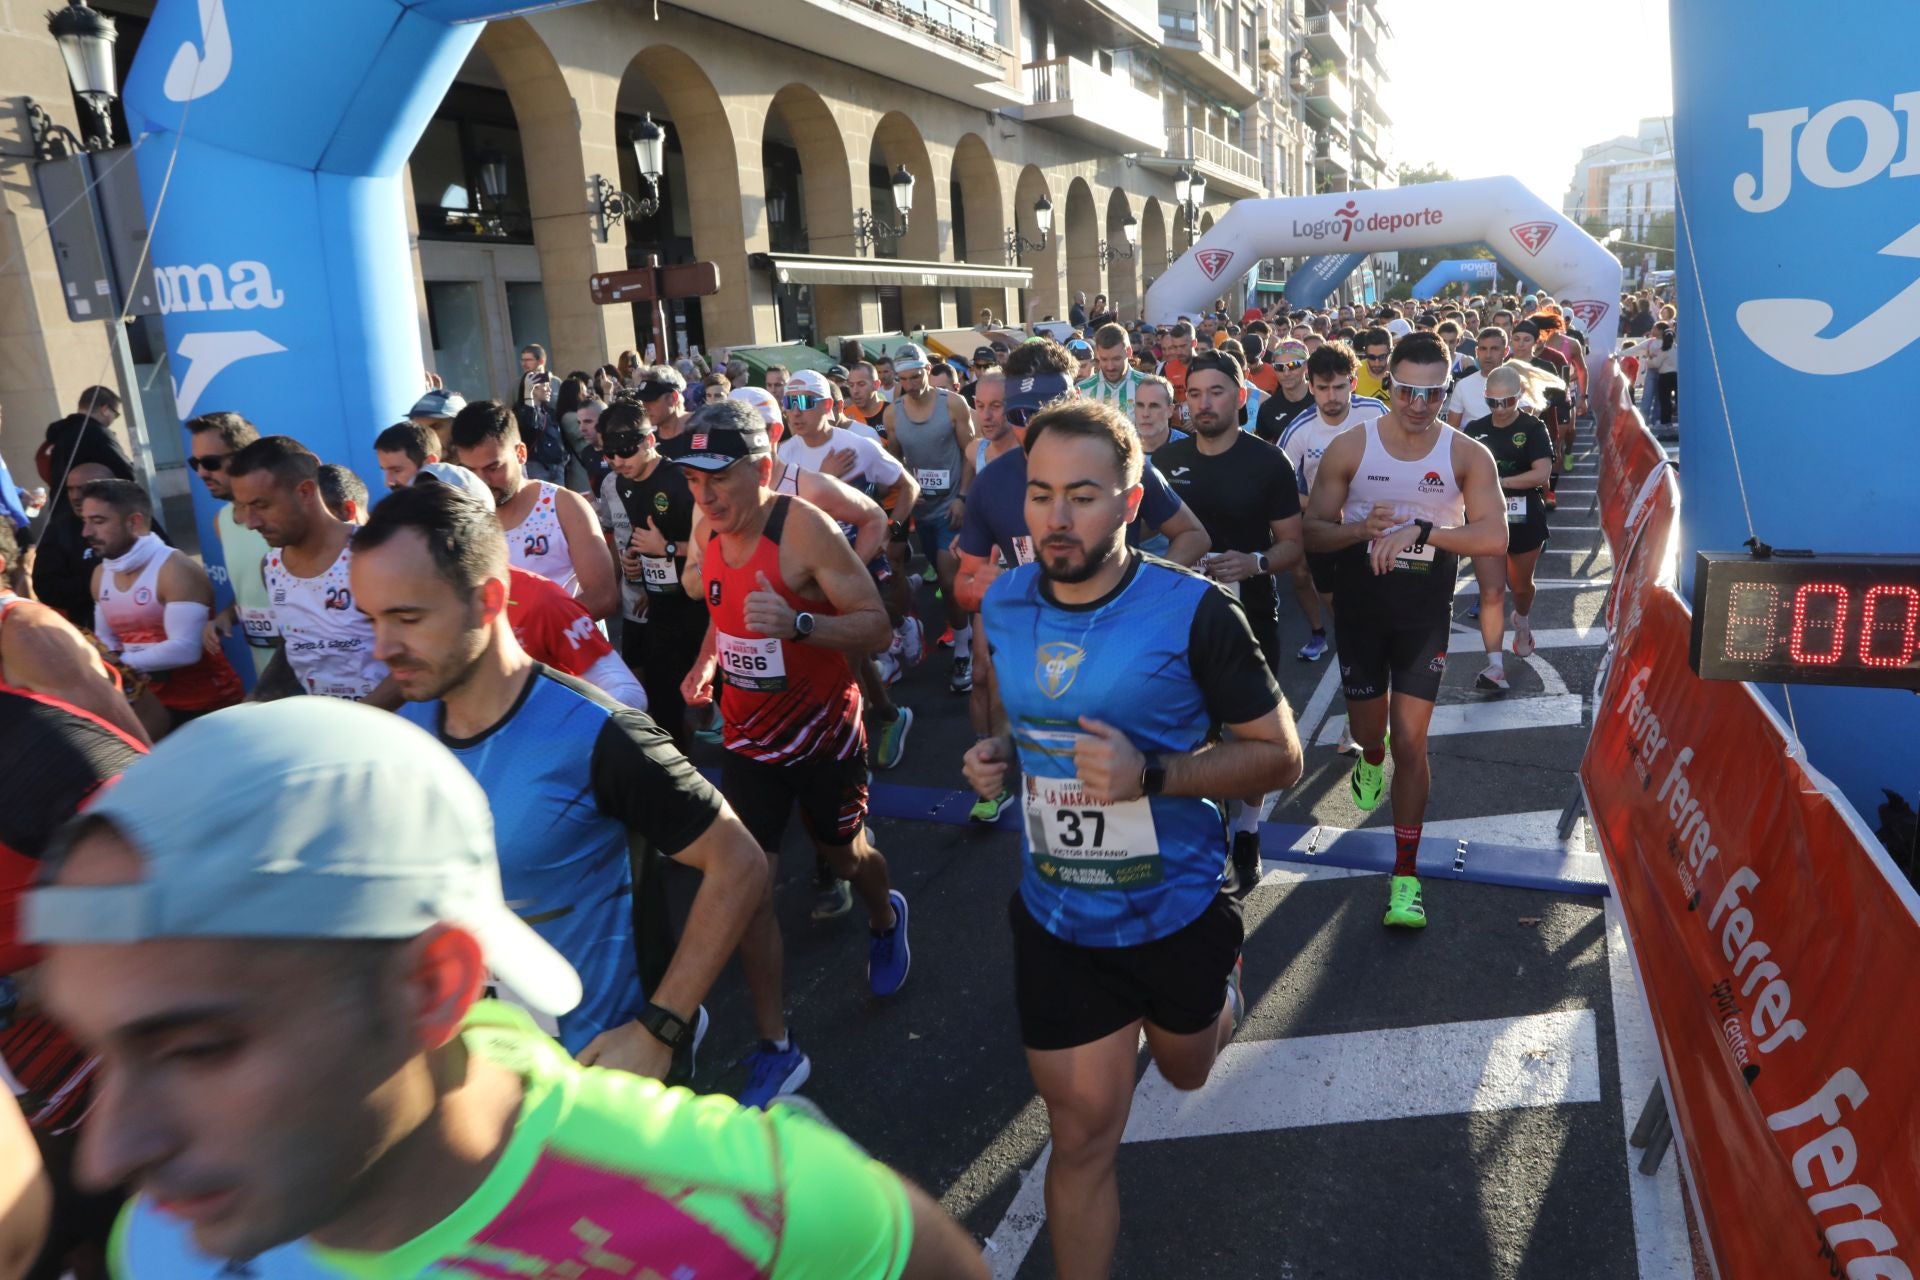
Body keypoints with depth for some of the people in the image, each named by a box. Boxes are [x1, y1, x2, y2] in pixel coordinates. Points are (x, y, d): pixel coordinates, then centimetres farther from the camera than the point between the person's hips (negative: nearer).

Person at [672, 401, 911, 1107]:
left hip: (823, 731, -4)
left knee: (844, 856, 19)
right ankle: (776, 1050, 12)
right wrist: (705, 663, 0)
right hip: (748, 734, 5)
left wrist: (797, 624, -41)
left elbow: (875, 626, -25)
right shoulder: (710, 532, -2)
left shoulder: (803, 527, -23)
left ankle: (885, 918, 57)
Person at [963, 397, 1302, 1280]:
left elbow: (1279, 756, -14)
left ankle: (1220, 990, 62)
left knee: (1185, 1072, 28)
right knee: (1083, 1133, 8)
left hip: (1177, 910, -1)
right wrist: (1000, 754, -9)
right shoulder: (1004, 604, -6)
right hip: (1055, 918, 2)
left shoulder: (1193, 613, -21)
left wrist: (1152, 773, -30)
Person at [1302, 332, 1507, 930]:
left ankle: (1405, 873, 9)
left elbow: (1494, 537, -18)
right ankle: (1371, 758, 56)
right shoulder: (1350, 447, -7)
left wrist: (1420, 530, -31)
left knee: (1411, 742, -3)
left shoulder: (1467, 456, -8)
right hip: (1360, 606, 1)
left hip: (1425, 613, -1)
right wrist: (1361, 529, -25)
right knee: (1368, 727, 16)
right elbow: (1313, 532, -5)